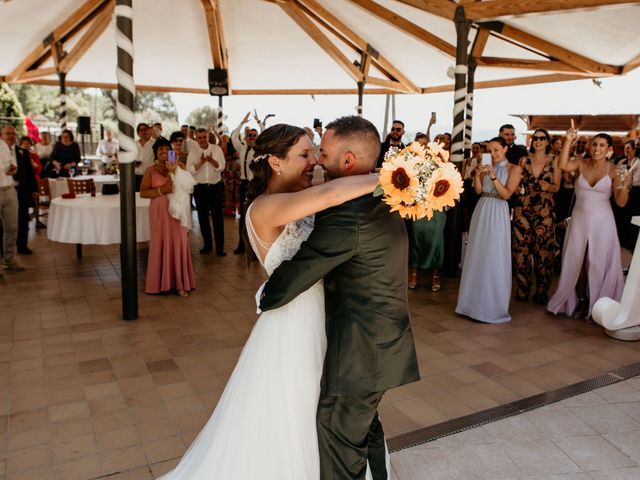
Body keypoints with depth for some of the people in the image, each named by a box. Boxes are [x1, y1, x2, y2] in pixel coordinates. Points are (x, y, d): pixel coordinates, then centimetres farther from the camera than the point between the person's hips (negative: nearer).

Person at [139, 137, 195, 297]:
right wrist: (161, 190, -15)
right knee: (160, 244, 1)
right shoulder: (150, 170, 4)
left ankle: (180, 283, 5)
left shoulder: (178, 166, 8)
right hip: (159, 211, -1)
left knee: (178, 244, -2)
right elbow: (143, 192, -4)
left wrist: (175, 171, -13)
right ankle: (162, 282, 11)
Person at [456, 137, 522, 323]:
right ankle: (475, 301, 17)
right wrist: (477, 175, -9)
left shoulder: (514, 168, 0)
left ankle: (493, 306, 6)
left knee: (494, 260, -3)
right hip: (481, 211, 5)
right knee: (476, 257, 7)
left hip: (497, 214, -5)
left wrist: (493, 176, -18)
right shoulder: (487, 167, 13)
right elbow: (478, 190, 6)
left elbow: (506, 194, -9)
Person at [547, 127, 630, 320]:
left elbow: (621, 202, -8)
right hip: (579, 220, 2)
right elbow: (563, 165, -21)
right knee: (577, 262, 8)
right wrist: (568, 141, -26)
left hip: (602, 222, -2)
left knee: (598, 264, 4)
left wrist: (624, 185, -27)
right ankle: (580, 302, 24)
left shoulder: (614, 170, -4)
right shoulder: (581, 163, 0)